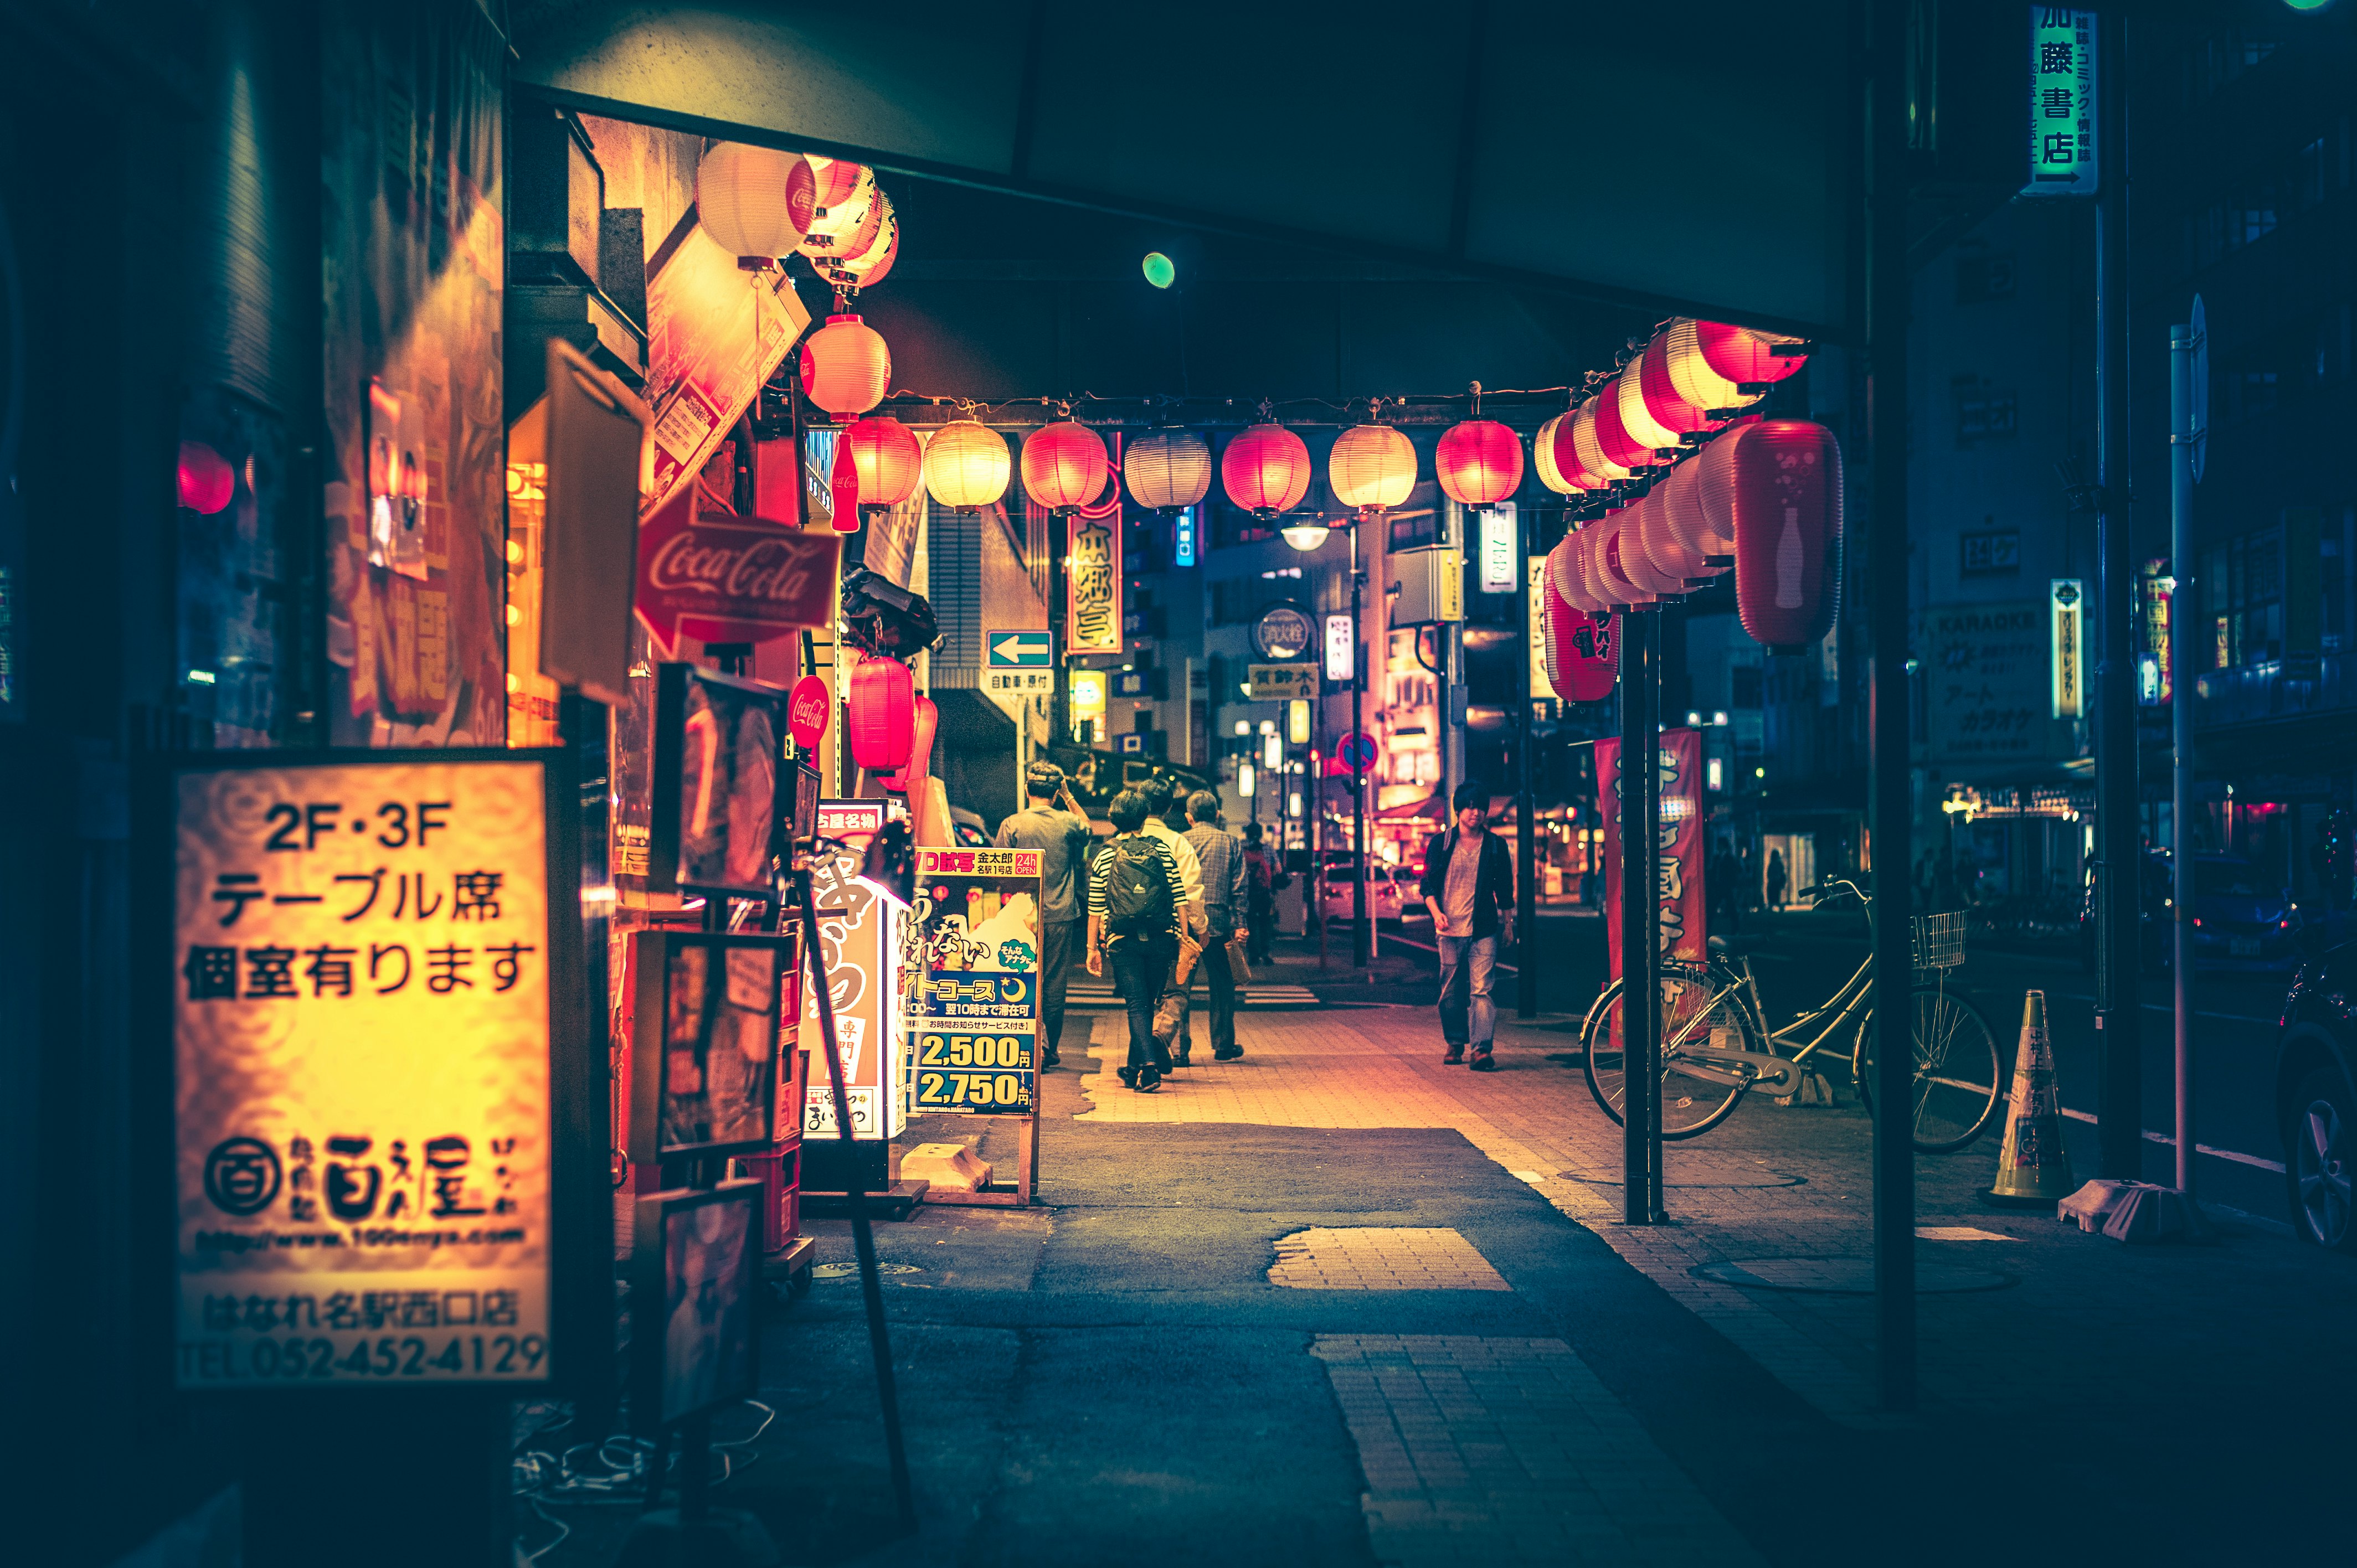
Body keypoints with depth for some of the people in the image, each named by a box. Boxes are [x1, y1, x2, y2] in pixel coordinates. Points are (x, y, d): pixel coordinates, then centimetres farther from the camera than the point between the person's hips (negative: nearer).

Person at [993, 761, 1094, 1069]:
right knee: (1055, 985, 8)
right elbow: (1089, 831, 22)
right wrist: (1070, 798, 19)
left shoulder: (1012, 825, -6)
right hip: (1061, 916, 1)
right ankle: (1050, 1050, 13)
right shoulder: (1068, 822, -2)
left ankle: (1038, 1042, -10)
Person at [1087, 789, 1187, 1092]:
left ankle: (1149, 1066, -20)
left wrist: (1093, 948, 10)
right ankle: (1135, 1068, 26)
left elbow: (1095, 909, 3)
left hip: (1123, 942, -2)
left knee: (1136, 1005, -2)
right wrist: (1184, 937, 9)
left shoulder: (1105, 856, 3)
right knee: (1147, 1003, 15)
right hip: (1161, 940, 2)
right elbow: (1180, 899, 3)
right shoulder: (1162, 850, 4)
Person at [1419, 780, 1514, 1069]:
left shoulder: (1495, 846, 7)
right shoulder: (1441, 844, 4)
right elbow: (1427, 884, 4)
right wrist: (1436, 912, -11)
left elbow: (1504, 889, 14)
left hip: (1483, 929, -1)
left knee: (1481, 989, -10)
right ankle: (1454, 1043, 22)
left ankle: (1481, 1050, -14)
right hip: (1449, 928, 1)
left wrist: (1508, 923, 16)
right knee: (1451, 990, 7)